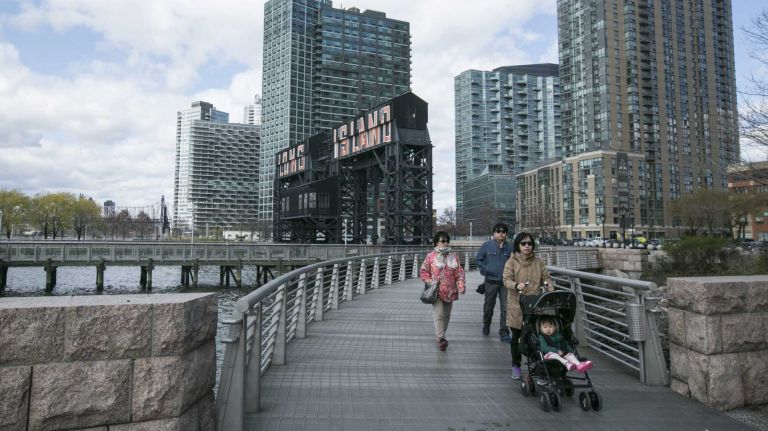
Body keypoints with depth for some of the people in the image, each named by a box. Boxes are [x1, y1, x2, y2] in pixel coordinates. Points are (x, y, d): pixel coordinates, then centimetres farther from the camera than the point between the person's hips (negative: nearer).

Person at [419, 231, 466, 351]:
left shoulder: (454, 256, 8)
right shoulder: (431, 256, -1)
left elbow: (459, 273, 6)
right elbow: (423, 272, 3)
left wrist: (461, 286, -6)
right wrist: (430, 282, -11)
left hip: (450, 292, 4)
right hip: (436, 291, -4)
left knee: (446, 315, 13)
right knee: (439, 314, -13)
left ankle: (439, 335, 29)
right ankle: (440, 338, -12)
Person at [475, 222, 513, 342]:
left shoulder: (510, 247, 0)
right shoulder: (487, 245, -1)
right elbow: (479, 259, 11)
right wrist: (483, 270, 3)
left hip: (506, 282, 0)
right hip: (491, 281, 0)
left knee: (505, 308, -3)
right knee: (488, 306, 15)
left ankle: (504, 333, 6)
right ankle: (486, 326, 39)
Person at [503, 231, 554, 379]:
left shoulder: (538, 262, 8)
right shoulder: (511, 262, -2)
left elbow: (546, 276, 13)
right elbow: (506, 280, -10)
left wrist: (548, 284, -10)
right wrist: (517, 285, -31)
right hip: (516, 306, -2)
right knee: (517, 336, 9)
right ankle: (516, 366, 23)